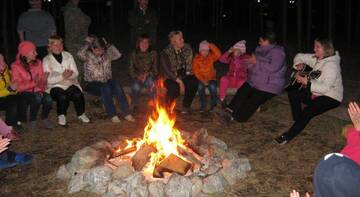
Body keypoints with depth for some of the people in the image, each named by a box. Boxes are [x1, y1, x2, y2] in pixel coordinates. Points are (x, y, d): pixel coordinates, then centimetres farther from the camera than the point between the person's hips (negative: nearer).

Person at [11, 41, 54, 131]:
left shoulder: (38, 63, 5)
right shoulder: (16, 66, -8)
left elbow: (41, 82, 6)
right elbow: (17, 86, -14)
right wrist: (33, 83, -29)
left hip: (36, 91, 4)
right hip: (24, 93, -4)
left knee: (48, 99, -28)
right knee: (37, 97, -35)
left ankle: (44, 118, 1)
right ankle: (32, 121, -10)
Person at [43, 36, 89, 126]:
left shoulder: (68, 56, 8)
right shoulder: (46, 60, -2)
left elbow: (76, 73, 4)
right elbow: (48, 80, -12)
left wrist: (70, 75, -19)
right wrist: (62, 76, -24)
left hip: (70, 84, 3)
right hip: (55, 86, -3)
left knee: (78, 95, -28)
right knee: (63, 97, -34)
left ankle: (81, 114, -3)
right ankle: (61, 116, -7)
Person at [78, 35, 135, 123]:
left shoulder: (107, 54, 10)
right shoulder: (88, 56, -2)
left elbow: (118, 54, -4)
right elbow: (80, 54, -23)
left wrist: (108, 44, -3)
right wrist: (88, 43, -12)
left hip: (107, 81, 3)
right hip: (92, 84, -3)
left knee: (117, 87, -28)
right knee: (105, 88, -35)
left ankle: (127, 113, -26)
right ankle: (113, 115, -30)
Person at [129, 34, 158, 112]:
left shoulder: (153, 53, -3)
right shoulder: (133, 54, -3)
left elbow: (155, 69, -1)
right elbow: (131, 70, 0)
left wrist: (147, 74, -19)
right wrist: (138, 76, -19)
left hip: (149, 76, 0)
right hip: (137, 77, 0)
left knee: (150, 82, -35)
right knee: (136, 87, -32)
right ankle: (135, 106, -8)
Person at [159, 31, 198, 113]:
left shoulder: (187, 48, -5)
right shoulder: (165, 53, -17)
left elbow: (189, 64, 5)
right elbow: (167, 71, -20)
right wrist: (180, 82, -26)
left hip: (184, 76, 4)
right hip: (170, 78, -4)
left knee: (194, 81, -28)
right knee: (174, 89, -35)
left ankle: (186, 106, -5)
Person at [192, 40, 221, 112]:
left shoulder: (211, 56, 0)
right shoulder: (196, 58, -2)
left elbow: (218, 54, -20)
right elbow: (196, 71, -8)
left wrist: (211, 46, -22)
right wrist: (203, 80, -18)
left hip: (211, 79, 0)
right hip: (201, 79, 0)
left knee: (213, 87, -29)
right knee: (200, 87, -30)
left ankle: (213, 104, -5)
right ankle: (203, 105, -10)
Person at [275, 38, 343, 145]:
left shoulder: (331, 64, -24)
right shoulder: (316, 58, 1)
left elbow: (325, 88, -34)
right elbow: (300, 56, 17)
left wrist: (307, 82, -36)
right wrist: (298, 64, -5)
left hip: (331, 97, -9)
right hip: (316, 92, 9)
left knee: (307, 112, -27)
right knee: (293, 93, -6)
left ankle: (288, 136, -17)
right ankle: (299, 124, 0)